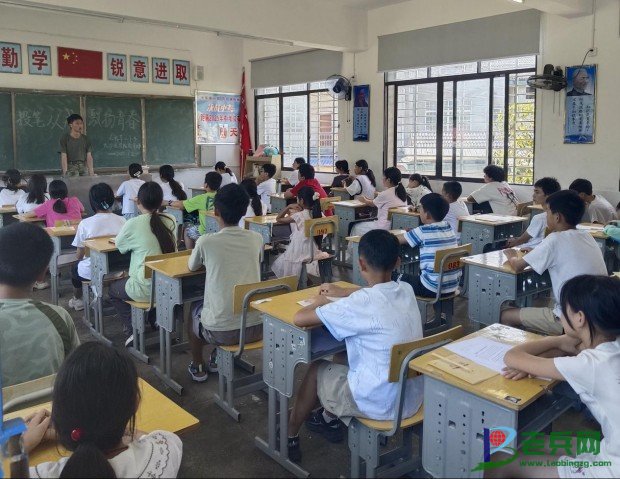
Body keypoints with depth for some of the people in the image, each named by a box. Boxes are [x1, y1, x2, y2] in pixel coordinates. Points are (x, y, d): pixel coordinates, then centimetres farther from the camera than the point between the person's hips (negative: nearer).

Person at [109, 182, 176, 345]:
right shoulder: (171, 221, -1)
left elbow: (119, 246, 5)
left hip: (146, 290, -5)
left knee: (113, 289, 26)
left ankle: (132, 331, 15)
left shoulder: (133, 224, -14)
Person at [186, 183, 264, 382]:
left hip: (221, 332, -3)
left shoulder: (206, 242, -10)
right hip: (257, 328, 3)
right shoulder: (256, 239, -1)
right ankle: (218, 359, 45)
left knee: (194, 311, 31)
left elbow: (192, 267, 11)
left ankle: (198, 367, 42)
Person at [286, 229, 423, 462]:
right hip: (413, 398, 7)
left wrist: (321, 302, 2)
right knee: (343, 360, 28)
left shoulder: (361, 303, -24)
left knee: (317, 369, 18)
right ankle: (330, 419, 46)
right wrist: (342, 292, 23)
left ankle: (289, 437, 37)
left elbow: (299, 319, -18)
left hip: (381, 405, -6)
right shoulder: (406, 290, -4)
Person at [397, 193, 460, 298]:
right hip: (453, 287, 7)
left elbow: (398, 240, 0)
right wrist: (413, 232, 20)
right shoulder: (448, 228, 5)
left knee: (394, 277, 12)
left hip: (433, 288, -7)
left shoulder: (423, 231, -13)